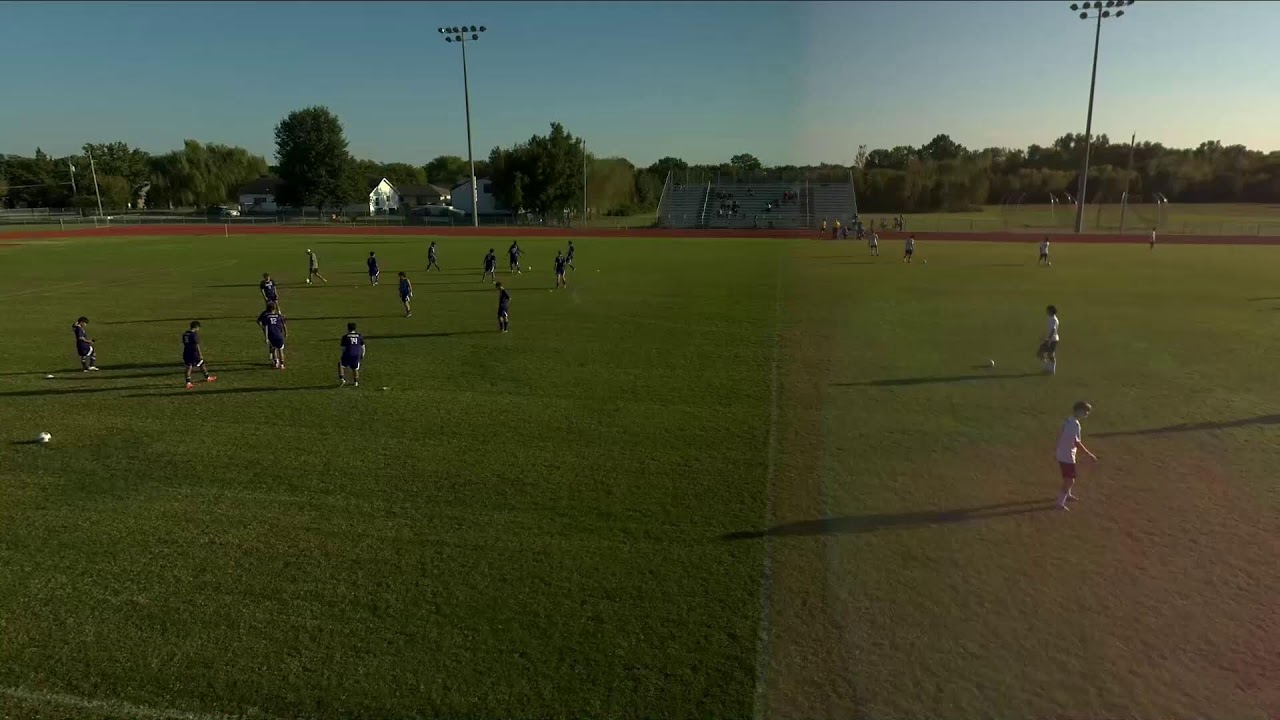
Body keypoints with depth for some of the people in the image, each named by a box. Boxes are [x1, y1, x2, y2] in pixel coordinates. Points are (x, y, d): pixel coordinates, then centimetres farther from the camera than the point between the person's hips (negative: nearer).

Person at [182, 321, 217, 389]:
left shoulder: (185, 334, 10)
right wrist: (200, 355, -16)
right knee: (202, 365, 12)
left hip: (186, 353, 7)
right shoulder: (195, 334, -15)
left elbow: (185, 344, 18)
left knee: (189, 368, 6)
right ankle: (208, 377, 28)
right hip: (193, 353, -7)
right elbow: (197, 345, -18)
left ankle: (188, 383, 0)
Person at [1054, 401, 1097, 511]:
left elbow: (1060, 437, 13)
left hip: (1061, 453, 9)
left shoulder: (1068, 421, 4)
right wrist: (1090, 455, -20)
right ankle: (1060, 503, 3)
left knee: (1068, 478, 27)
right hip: (1067, 456, -9)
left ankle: (1067, 494, 45)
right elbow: (1077, 443, -26)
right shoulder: (1075, 425, -23)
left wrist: (1056, 450, 22)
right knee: (1070, 480, -1)